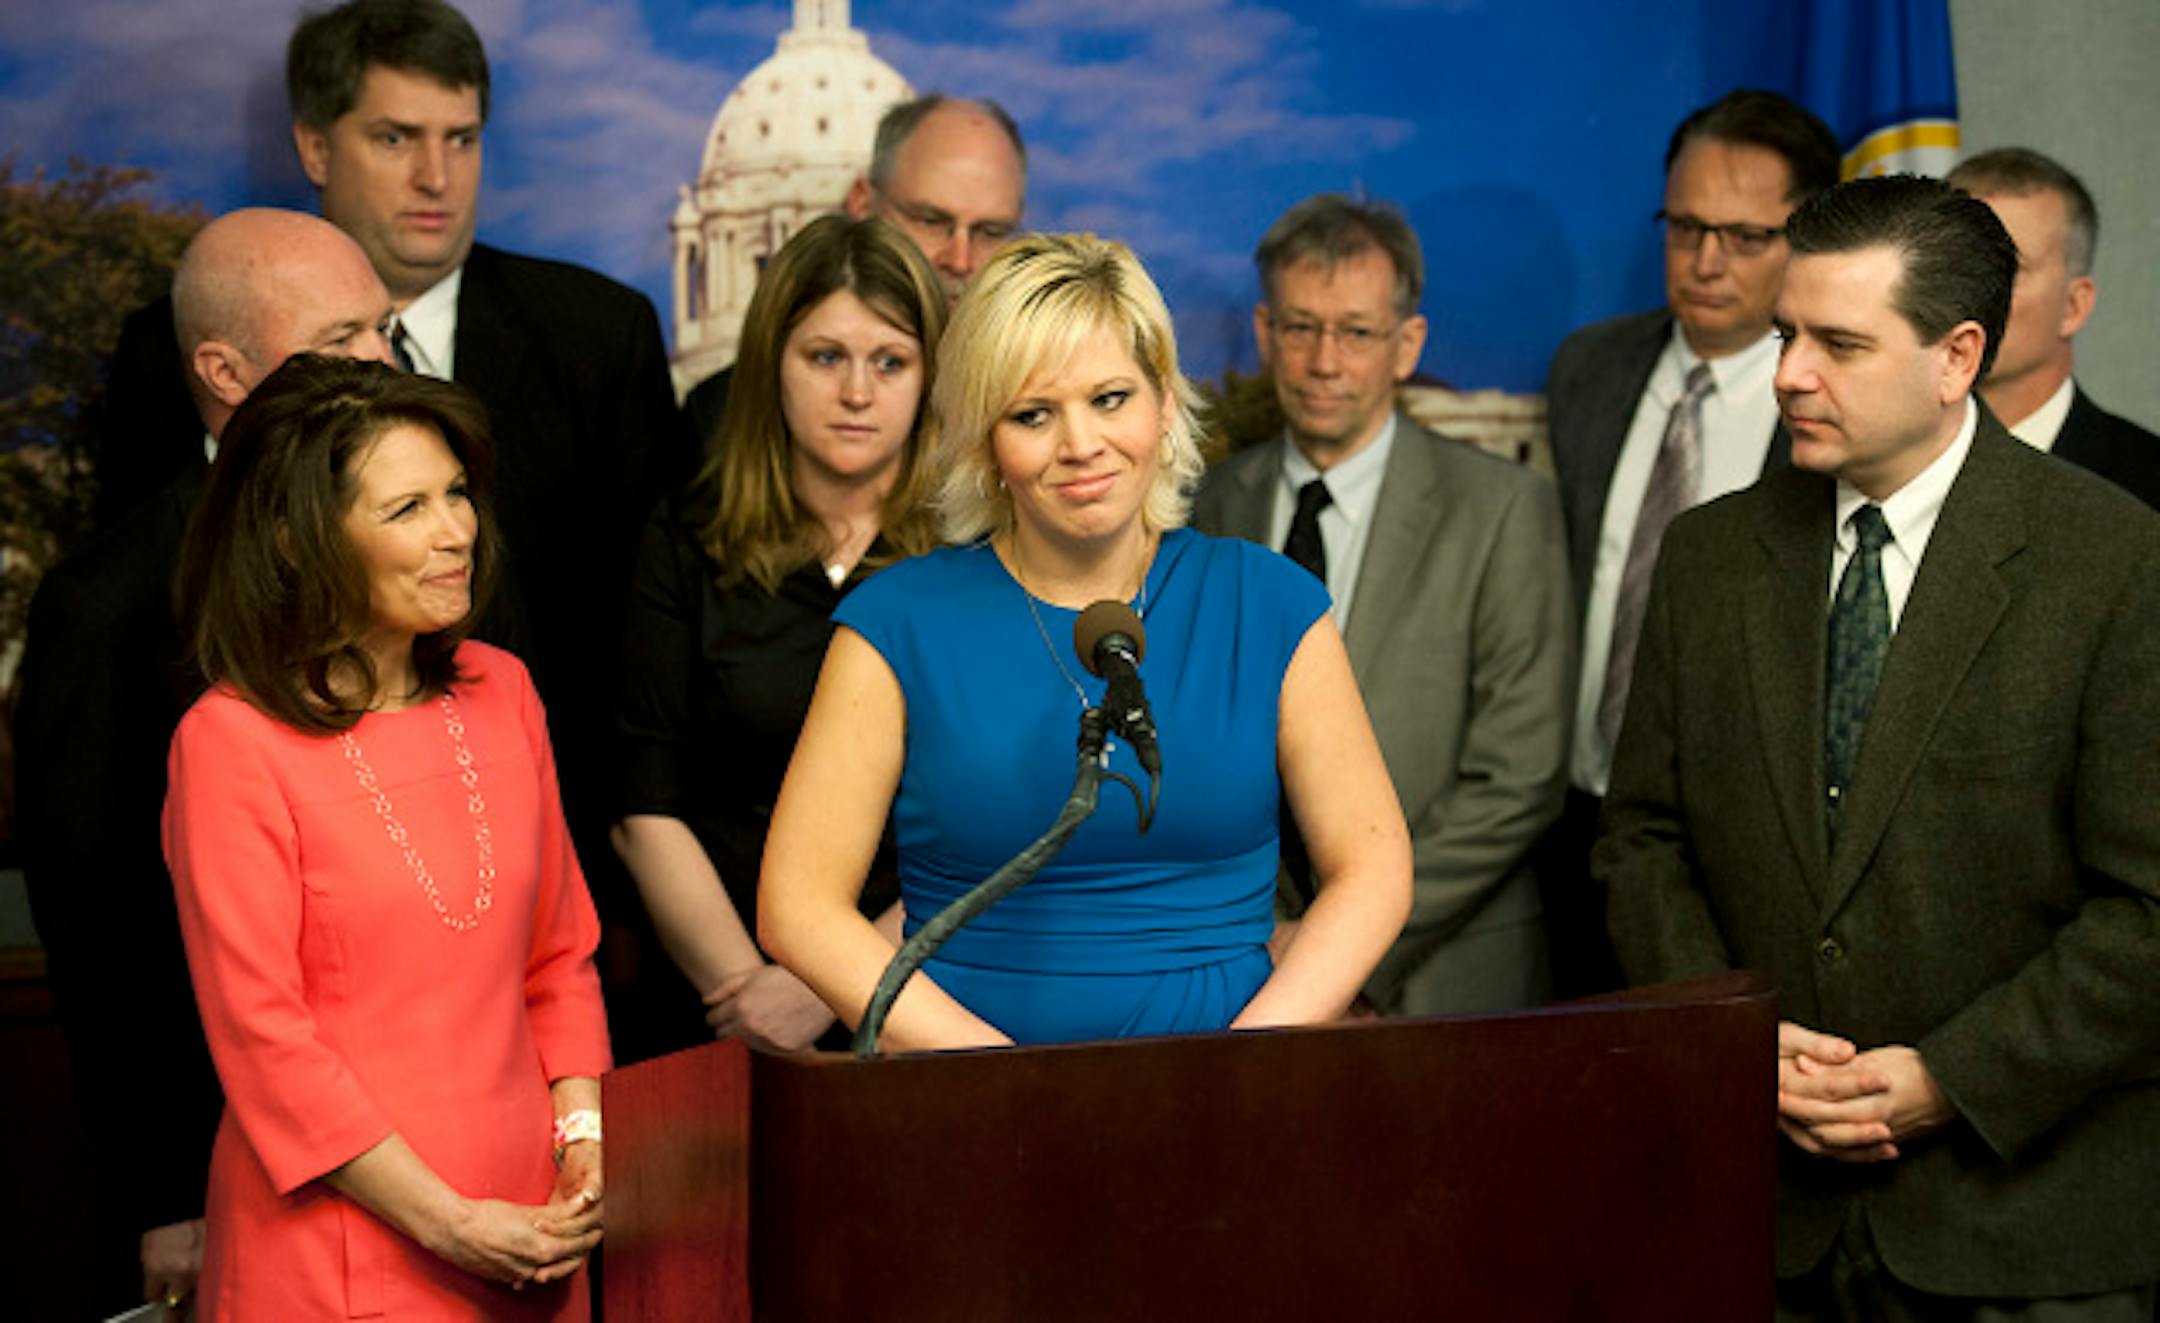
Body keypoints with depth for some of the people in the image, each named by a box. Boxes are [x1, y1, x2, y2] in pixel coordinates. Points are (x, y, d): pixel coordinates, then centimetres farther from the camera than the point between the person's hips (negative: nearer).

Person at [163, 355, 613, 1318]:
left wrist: (582, 1137, -2)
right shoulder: (231, 741, -11)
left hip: (529, 1223, 5)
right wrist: (448, 1224, -14)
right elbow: (258, 1031, -12)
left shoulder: (499, 691, 7)